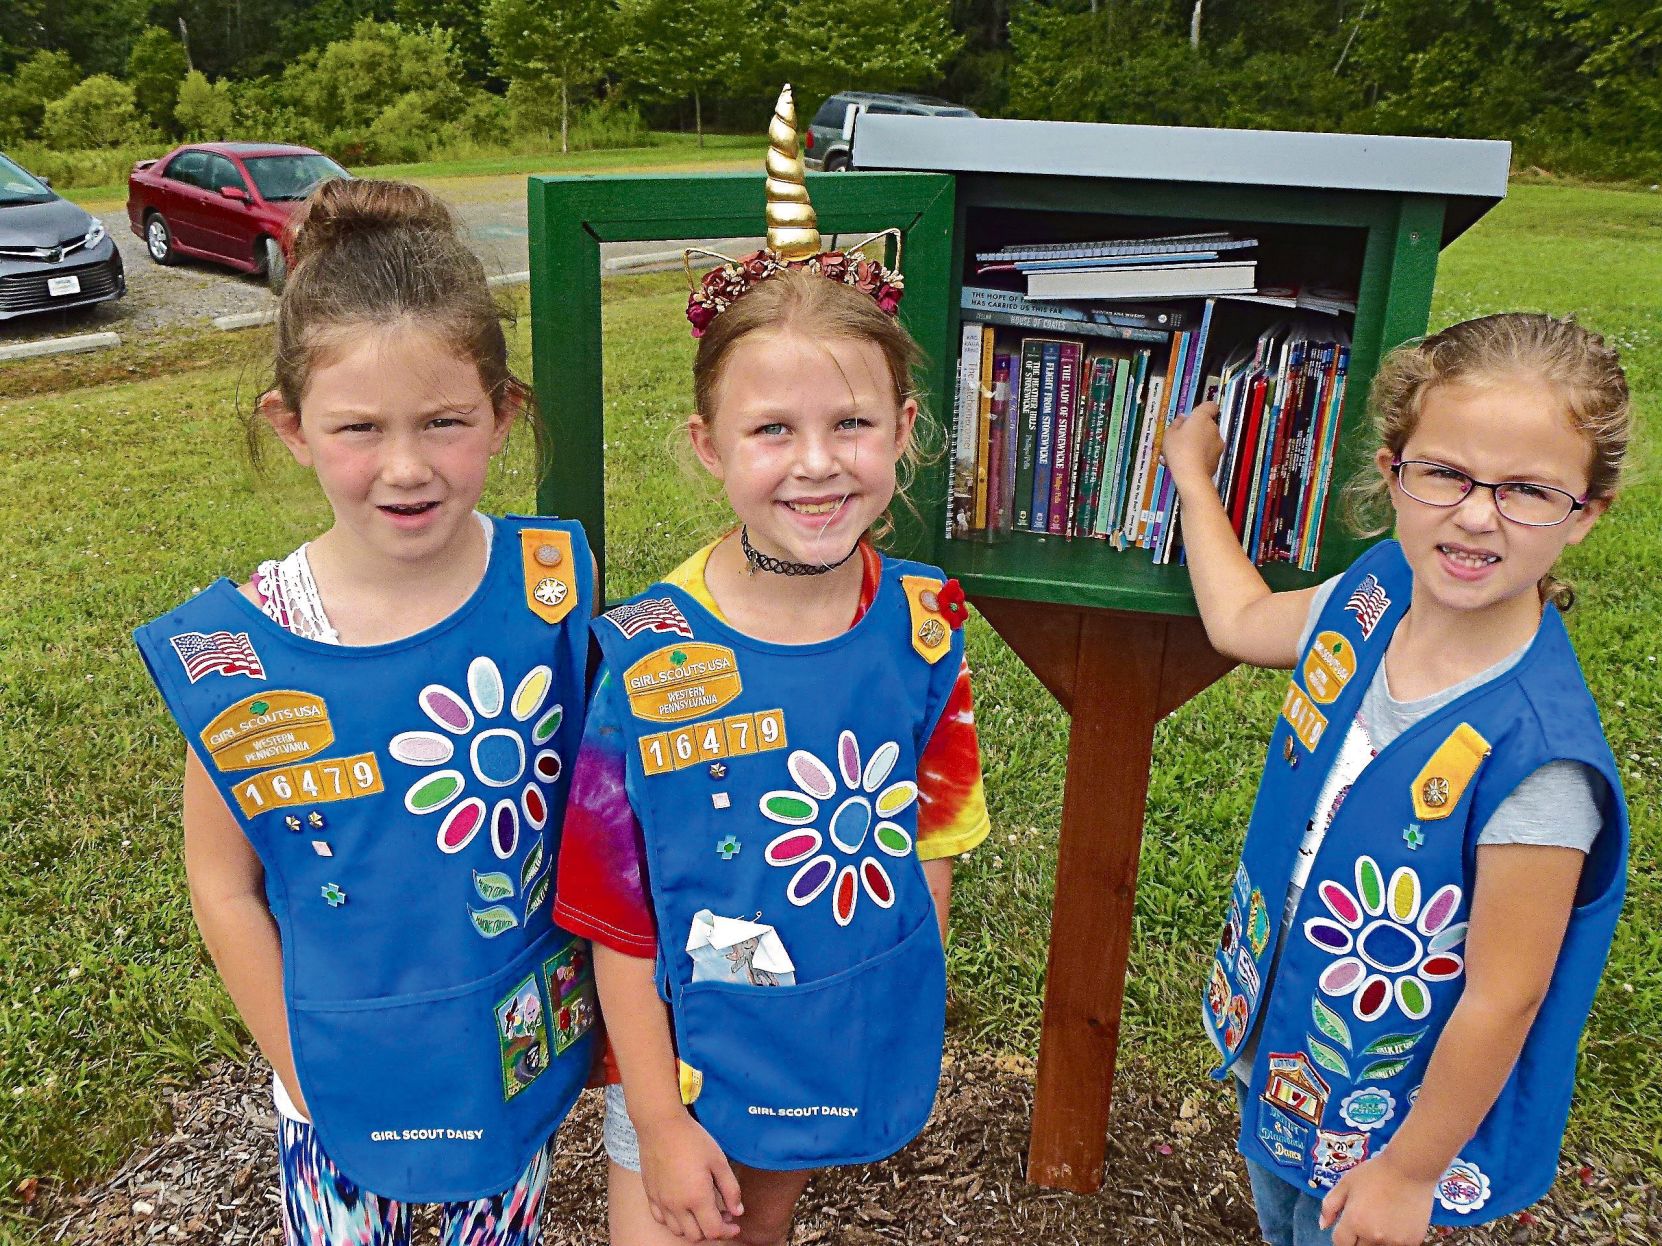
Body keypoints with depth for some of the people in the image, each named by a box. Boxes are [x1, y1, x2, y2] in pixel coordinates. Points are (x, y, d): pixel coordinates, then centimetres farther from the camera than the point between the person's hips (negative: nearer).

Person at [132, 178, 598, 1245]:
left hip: (526, 1055, 1)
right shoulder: (238, 652, -18)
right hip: (349, 1069, -1)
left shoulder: (554, 587, -16)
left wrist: (599, 1004, -3)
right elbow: (224, 882, -8)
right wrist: (307, 1081, -6)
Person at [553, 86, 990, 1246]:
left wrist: (910, 1021, 1)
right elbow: (616, 918, -16)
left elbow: (930, 834, -1)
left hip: (854, 1048, 4)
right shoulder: (647, 659, -24)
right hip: (687, 1058, -3)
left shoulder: (926, 622, -14)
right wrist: (660, 1122, -12)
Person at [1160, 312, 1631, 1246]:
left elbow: (1501, 1000, -26)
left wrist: (1411, 1171, -14)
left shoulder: (1537, 753, -35)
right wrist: (1192, 471, 17)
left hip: (1394, 1120, -6)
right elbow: (1241, 622, 8)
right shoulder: (1377, 591, -14)